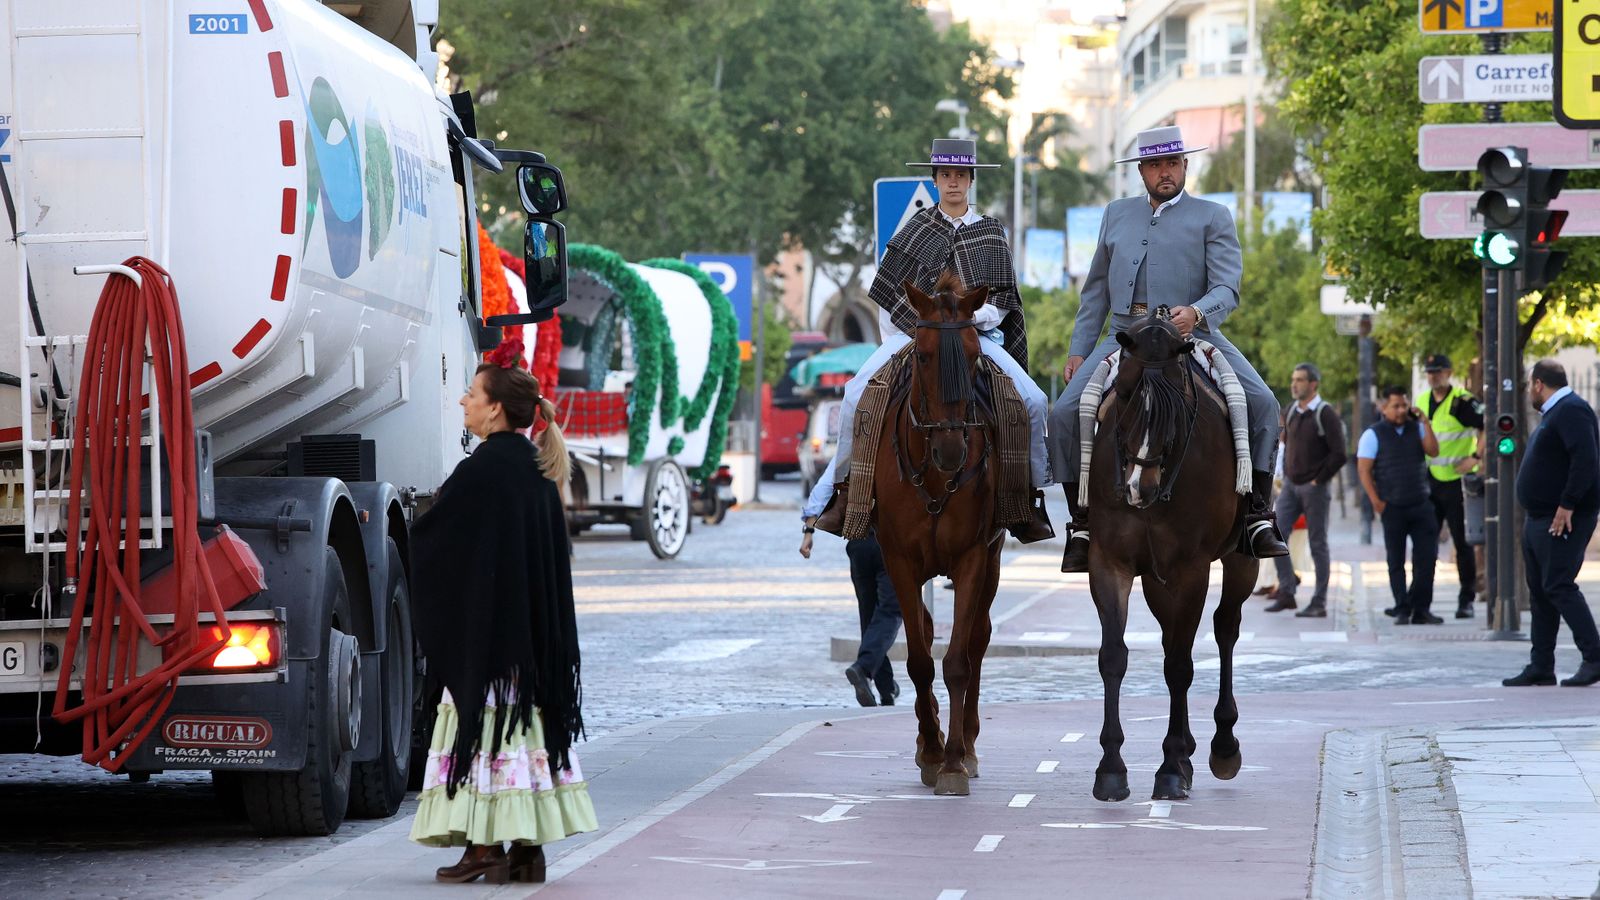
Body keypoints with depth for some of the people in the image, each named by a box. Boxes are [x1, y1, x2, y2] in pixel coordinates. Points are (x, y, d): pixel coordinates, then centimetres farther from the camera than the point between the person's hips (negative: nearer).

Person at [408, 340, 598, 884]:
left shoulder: (482, 470, -15)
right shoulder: (536, 468, 9)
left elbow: (430, 537, -9)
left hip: (485, 623, -8)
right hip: (534, 629, 8)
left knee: (485, 720, -4)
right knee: (524, 719, 9)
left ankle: (486, 847, -5)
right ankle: (527, 847, 10)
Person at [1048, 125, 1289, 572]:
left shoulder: (1212, 217, 8)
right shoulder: (1117, 214, 20)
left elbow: (1226, 289, -3)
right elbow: (1096, 288, 22)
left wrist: (1195, 311, -26)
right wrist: (1079, 350, 13)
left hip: (1192, 334, -3)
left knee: (1262, 404, -23)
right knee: (1064, 414, -15)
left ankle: (1257, 518, -17)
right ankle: (1082, 525, -4)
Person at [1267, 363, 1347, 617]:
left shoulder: (1326, 414, -10)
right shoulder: (1289, 412, 9)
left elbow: (1338, 455, -13)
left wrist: (1318, 480, -10)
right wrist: (1286, 475, 13)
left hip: (1313, 488, -6)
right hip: (1290, 485, 6)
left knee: (1318, 544, -1)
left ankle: (1319, 604, 3)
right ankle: (1286, 593, 4)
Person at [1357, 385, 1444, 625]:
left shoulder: (1417, 428, 11)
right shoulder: (1373, 434, -1)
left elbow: (1433, 451, -2)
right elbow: (1364, 470, -3)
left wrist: (1425, 422, -9)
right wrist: (1377, 502, -9)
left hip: (1420, 504, 3)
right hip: (1393, 507, -3)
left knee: (1427, 557, -1)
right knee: (1396, 562, 2)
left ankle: (1420, 609, 7)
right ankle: (1402, 610, 8)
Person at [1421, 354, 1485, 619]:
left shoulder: (1463, 402, -11)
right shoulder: (1422, 402, 11)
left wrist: (1475, 457, -20)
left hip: (1457, 481, -6)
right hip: (1430, 482, 6)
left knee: (1462, 542, -2)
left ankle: (1467, 600, 5)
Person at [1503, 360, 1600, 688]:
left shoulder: (1571, 411, -14)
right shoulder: (1554, 413, 20)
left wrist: (1567, 506, -27)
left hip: (1563, 520, -11)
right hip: (1539, 519, 11)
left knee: (1558, 587, -15)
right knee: (1540, 591, 10)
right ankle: (1541, 667, 13)